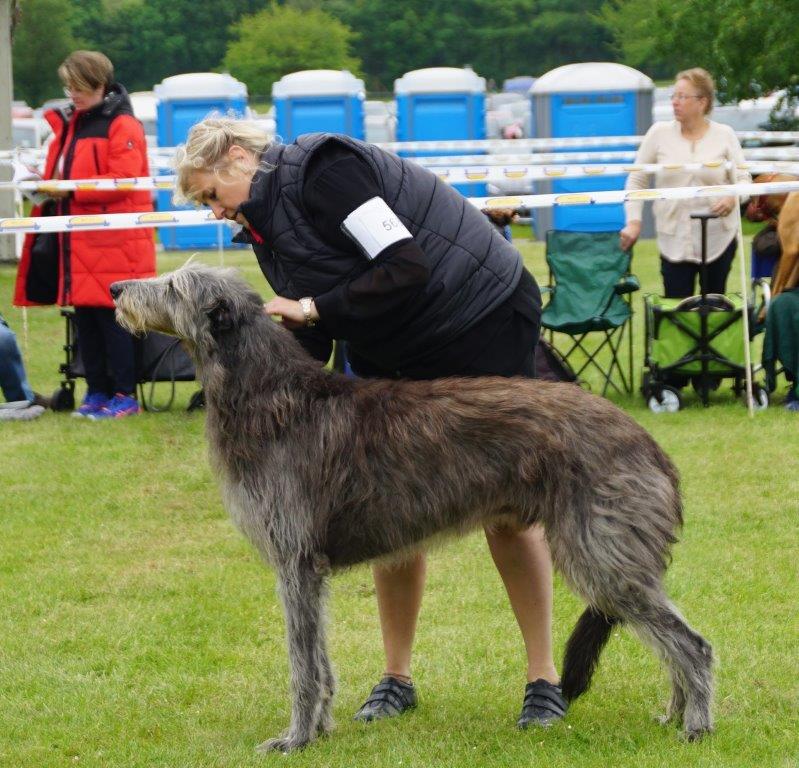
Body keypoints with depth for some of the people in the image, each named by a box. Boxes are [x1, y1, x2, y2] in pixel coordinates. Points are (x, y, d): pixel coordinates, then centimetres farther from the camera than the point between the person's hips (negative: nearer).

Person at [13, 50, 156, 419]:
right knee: (84, 319, 8)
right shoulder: (69, 123, 17)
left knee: (111, 317, -6)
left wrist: (71, 189, -20)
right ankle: (97, 392, 15)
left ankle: (125, 395, 0)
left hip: (112, 246, -8)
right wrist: (47, 184, 3)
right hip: (76, 243, 8)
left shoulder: (122, 126, -8)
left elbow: (124, 180, -17)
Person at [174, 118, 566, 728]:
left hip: (482, 318, -8)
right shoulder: (266, 224, 6)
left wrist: (310, 309, -25)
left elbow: (404, 269, -30)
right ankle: (396, 678, 12)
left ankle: (544, 678, 4)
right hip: (392, 354, 8)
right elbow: (311, 346, 7)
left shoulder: (322, 170, -22)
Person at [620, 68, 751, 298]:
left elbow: (743, 179, 3)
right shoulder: (659, 133, 2)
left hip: (719, 238, 0)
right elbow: (636, 180, 7)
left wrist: (733, 197, -20)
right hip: (674, 239, 0)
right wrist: (634, 221, -4)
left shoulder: (724, 135, 2)